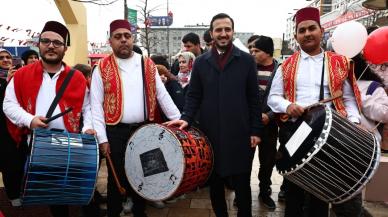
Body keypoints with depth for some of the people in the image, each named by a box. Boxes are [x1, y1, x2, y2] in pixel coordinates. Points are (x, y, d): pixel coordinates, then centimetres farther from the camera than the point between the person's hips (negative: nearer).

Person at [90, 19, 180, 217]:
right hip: (115, 132, -2)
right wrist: (102, 138, -9)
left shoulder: (148, 65, 6)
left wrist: (179, 121, -1)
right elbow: (96, 106, -4)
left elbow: (163, 96, 6)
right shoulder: (102, 68, -2)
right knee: (116, 178, 10)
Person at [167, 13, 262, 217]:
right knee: (214, 182, 14)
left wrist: (255, 131, -2)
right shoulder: (200, 62, 7)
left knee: (242, 184, 9)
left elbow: (253, 98, 1)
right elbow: (193, 96, 7)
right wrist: (186, 118, -10)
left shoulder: (247, 60, 2)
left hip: (239, 134, -1)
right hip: (210, 133, 2)